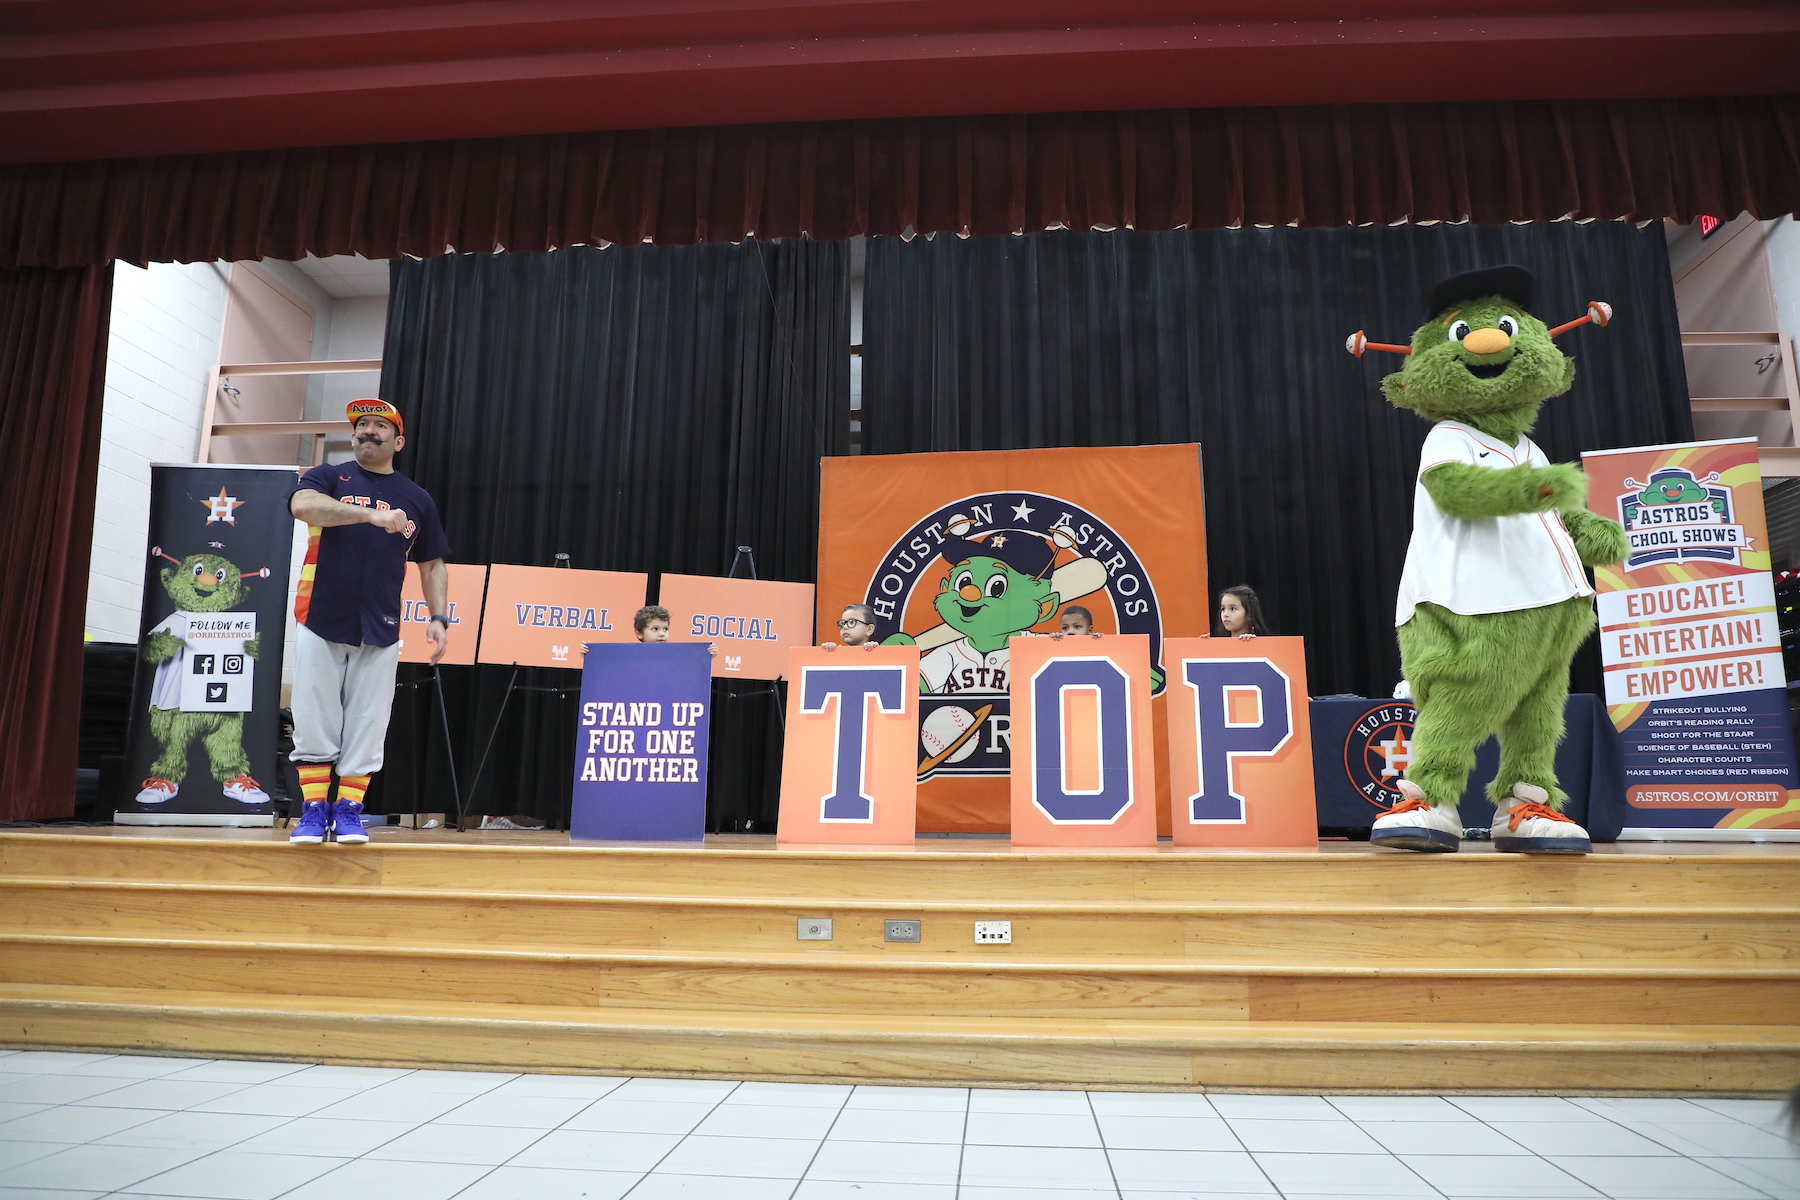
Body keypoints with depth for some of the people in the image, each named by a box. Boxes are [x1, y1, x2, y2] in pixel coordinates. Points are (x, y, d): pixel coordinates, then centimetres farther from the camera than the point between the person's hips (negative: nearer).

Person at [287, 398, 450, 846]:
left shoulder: (417, 499, 12)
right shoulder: (326, 477, 7)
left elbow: (432, 563, 16)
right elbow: (303, 505, -17)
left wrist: (439, 617, 3)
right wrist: (373, 514, -29)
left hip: (380, 631, 1)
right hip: (320, 623, -1)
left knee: (366, 727, 2)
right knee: (315, 724, 1)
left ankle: (349, 812, 11)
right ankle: (313, 811, 11)